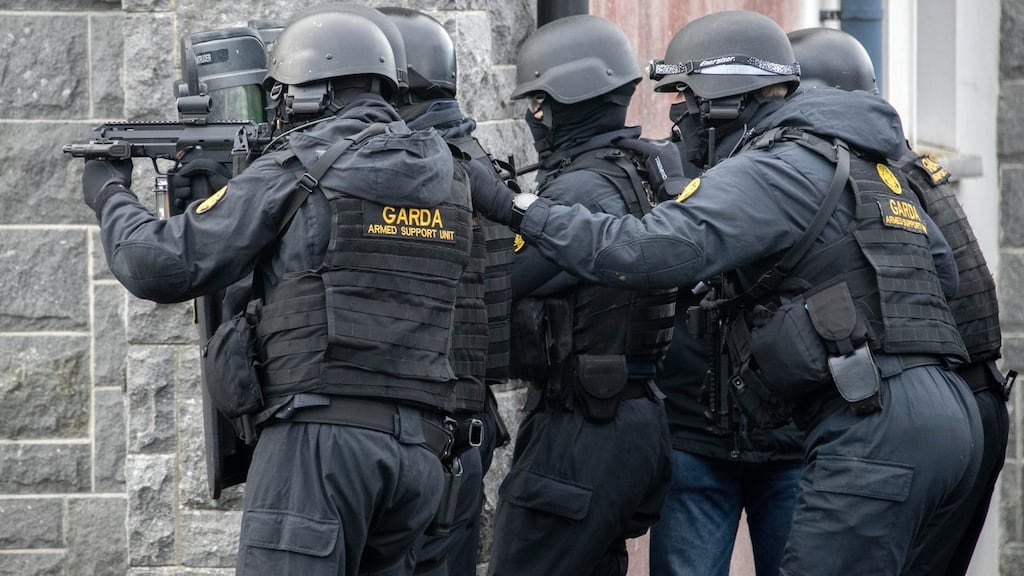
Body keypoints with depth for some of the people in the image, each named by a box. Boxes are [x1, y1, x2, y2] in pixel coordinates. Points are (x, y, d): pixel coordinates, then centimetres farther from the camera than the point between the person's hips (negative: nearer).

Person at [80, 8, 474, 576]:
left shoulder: (298, 169, -2)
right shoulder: (443, 171, 14)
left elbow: (163, 267, -1)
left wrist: (110, 196, 19)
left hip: (323, 435, -6)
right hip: (420, 448, 6)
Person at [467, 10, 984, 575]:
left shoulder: (772, 169, -7)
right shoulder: (865, 163, 23)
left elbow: (653, 249, -20)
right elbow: (943, 273, 30)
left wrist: (515, 207, -14)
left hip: (876, 427, -10)